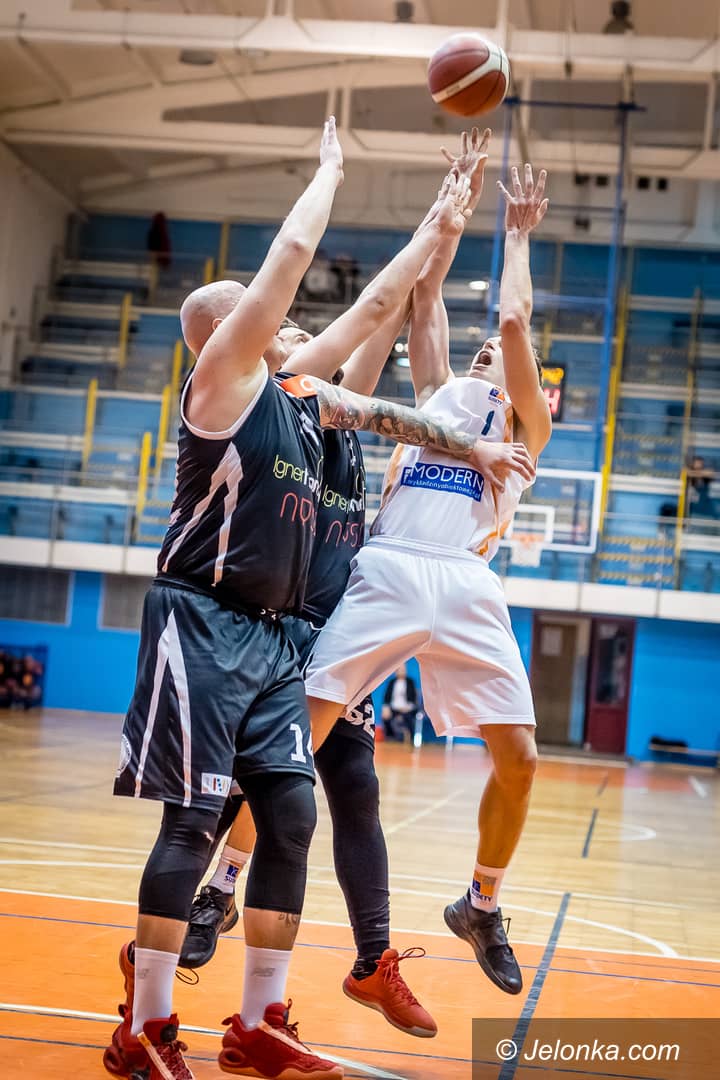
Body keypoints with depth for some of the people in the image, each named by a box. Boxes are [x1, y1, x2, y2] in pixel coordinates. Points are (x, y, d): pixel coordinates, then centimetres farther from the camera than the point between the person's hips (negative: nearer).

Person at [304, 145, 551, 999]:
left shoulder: (526, 423, 20)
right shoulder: (439, 393, 25)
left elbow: (514, 318, 8)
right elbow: (424, 292, 21)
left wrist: (517, 235, 21)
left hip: (466, 587, 0)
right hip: (386, 571, 0)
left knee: (519, 758, -6)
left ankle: (481, 906, 16)